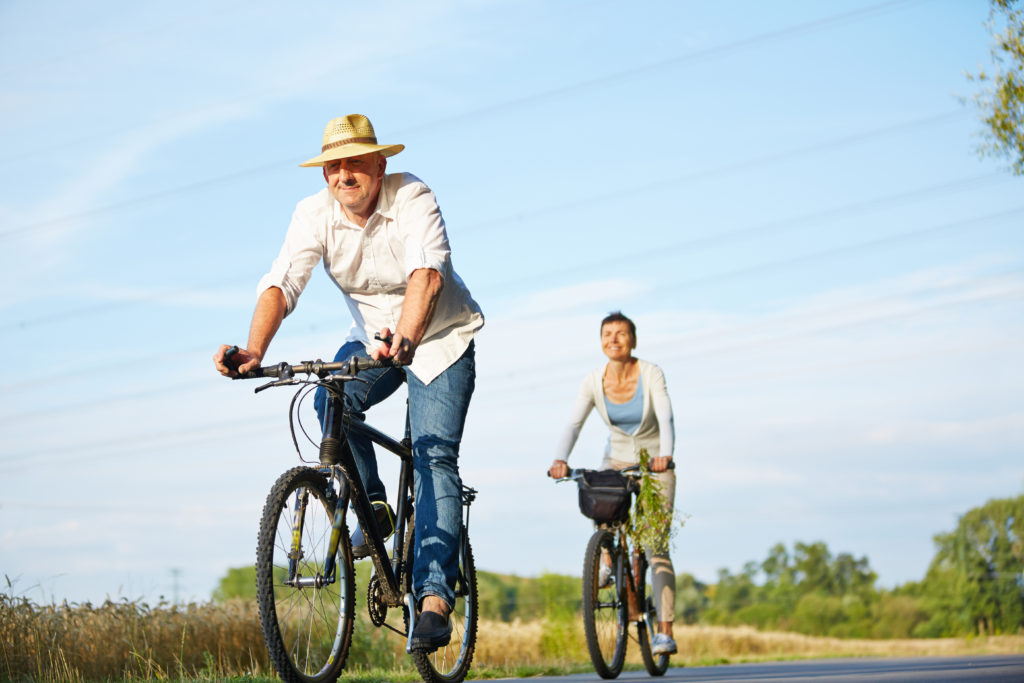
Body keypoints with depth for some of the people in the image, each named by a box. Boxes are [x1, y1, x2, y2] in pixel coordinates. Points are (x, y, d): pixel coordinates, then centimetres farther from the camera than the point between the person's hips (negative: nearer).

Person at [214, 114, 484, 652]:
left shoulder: (413, 199, -25)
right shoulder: (315, 214, -14)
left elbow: (427, 273, -41)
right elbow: (282, 283, -25)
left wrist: (404, 340, -59)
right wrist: (254, 350, -44)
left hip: (439, 337, -4)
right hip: (373, 338, 4)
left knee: (434, 459, -17)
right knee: (330, 400, -26)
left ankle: (434, 596, -20)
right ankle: (373, 507, -2)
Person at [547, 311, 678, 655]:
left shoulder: (650, 374, -18)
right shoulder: (593, 382, -11)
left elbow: (666, 419, -29)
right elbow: (573, 425, -20)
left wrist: (664, 456, -49)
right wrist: (560, 460, -39)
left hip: (654, 462, -3)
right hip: (617, 458, 3)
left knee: (656, 546, -14)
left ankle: (665, 632, -15)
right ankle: (607, 562, -2)